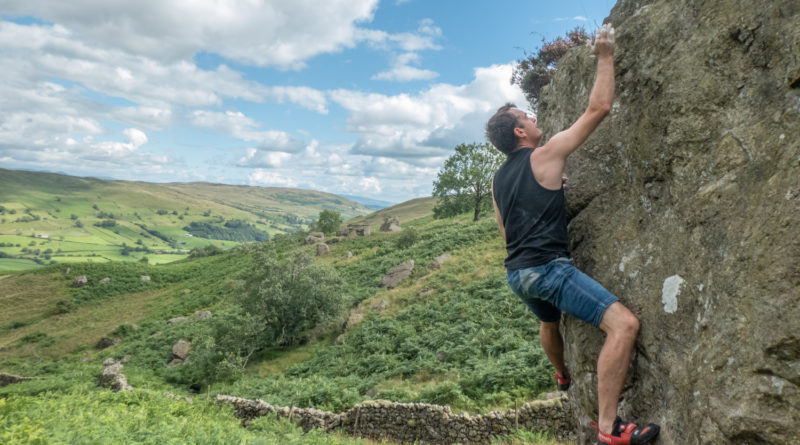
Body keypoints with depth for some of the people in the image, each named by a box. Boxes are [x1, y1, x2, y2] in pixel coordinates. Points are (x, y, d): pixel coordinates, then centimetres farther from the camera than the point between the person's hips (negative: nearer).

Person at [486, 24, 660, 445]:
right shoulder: (544, 157, -7)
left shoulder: (498, 179, 14)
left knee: (549, 321, 36)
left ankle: (563, 376, 62)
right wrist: (605, 55, 2)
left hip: (517, 272, 9)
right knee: (624, 323, -13)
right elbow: (598, 108, -7)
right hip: (547, 266, -9)